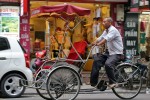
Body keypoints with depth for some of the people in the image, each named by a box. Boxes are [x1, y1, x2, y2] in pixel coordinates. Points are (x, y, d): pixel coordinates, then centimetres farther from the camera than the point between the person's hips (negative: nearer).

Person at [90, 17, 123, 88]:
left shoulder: (113, 30, -16)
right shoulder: (106, 31, 14)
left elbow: (107, 39, -30)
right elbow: (100, 38, 6)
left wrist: (99, 44, -39)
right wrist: (93, 43, -10)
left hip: (116, 53, -9)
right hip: (108, 52, 9)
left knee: (108, 64, -31)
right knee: (96, 61, -2)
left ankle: (113, 82, -17)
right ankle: (93, 82, 1)